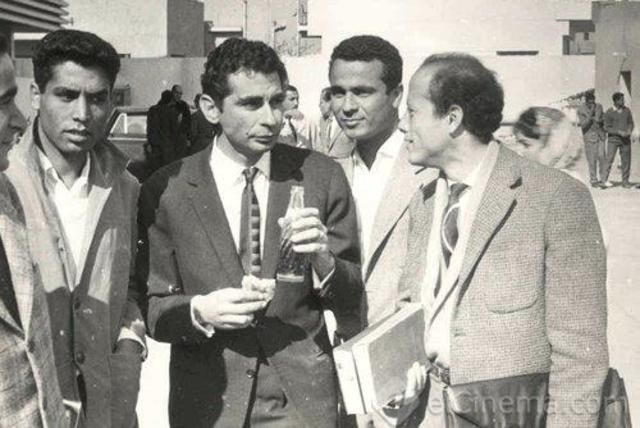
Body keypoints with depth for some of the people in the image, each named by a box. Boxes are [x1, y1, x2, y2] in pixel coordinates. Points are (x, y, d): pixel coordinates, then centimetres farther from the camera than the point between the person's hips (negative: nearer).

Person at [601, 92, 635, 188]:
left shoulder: (627, 110, 4)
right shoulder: (609, 113, -8)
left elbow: (631, 123, 10)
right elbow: (607, 128, -8)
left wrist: (629, 131, -11)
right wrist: (619, 132, -19)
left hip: (625, 140, 4)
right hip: (613, 139, -4)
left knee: (626, 161, 2)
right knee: (610, 159, -9)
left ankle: (625, 182, 10)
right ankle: (605, 179, 0)